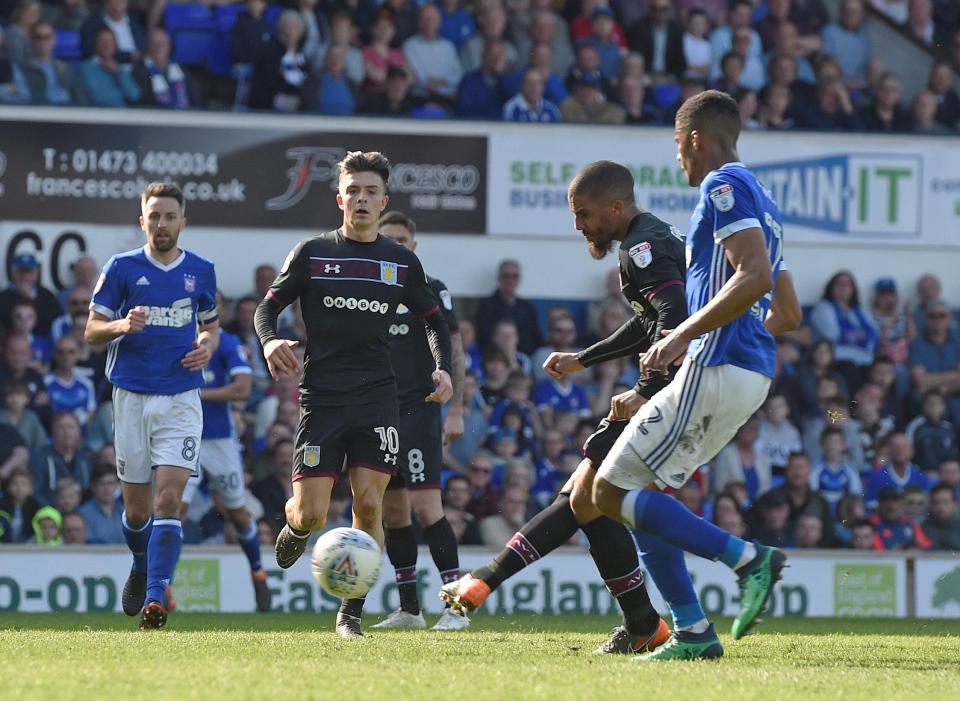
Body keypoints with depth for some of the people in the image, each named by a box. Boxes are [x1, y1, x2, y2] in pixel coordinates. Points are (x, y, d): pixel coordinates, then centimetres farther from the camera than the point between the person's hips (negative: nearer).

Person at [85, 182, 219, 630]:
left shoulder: (201, 271, 8)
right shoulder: (122, 268, 2)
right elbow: (92, 330, 4)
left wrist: (207, 347, -1)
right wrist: (122, 326, -18)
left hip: (182, 399, 0)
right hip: (132, 395, 0)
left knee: (168, 498, -15)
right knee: (137, 507, 6)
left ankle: (155, 599, -22)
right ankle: (141, 568, 38)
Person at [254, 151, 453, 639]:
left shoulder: (402, 262, 9)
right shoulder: (313, 252, 3)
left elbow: (434, 318, 20)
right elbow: (268, 306, 7)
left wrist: (443, 367, 3)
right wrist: (270, 341, -15)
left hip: (377, 397, 1)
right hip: (322, 396, -1)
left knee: (369, 505, -10)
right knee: (311, 515, -6)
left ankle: (351, 613, 1)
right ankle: (294, 527, 33)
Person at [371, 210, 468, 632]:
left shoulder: (430, 291, -2)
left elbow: (455, 353, -3)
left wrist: (456, 411, -10)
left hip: (418, 411, -6)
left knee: (425, 505, -15)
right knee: (392, 511, 7)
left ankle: (456, 606, -14)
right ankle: (409, 609, 14)